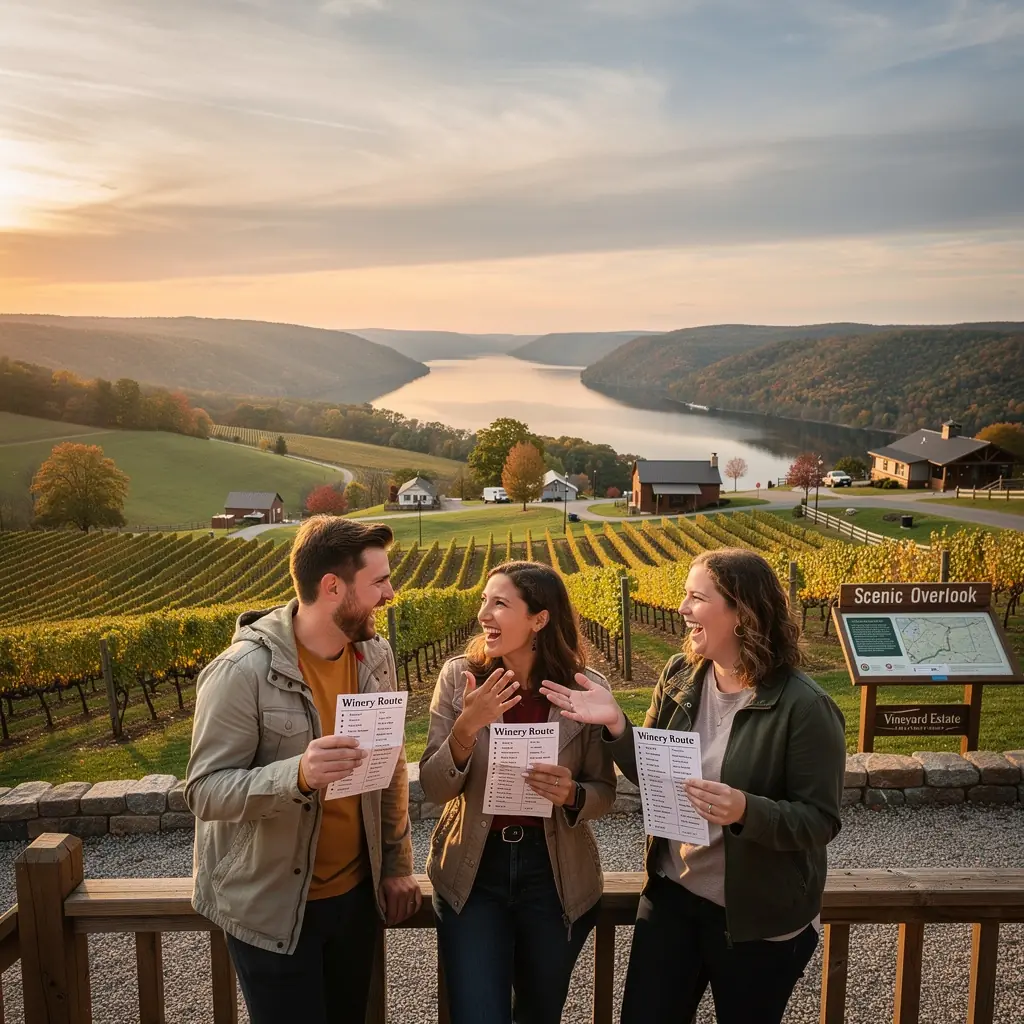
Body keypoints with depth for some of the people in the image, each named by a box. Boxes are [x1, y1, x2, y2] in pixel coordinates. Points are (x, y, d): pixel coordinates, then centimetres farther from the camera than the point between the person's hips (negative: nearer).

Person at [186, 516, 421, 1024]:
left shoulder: (375, 656, -4)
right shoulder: (243, 671, -22)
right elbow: (205, 792, -21)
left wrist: (397, 863, 7)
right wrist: (298, 774, -37)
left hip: (356, 892, 6)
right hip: (272, 907, -5)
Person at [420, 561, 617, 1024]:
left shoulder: (586, 688, -13)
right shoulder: (458, 676, -11)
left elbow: (604, 790, -3)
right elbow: (433, 788, -11)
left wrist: (572, 795, -25)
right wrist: (466, 728, -28)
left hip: (555, 876, 1)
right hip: (472, 873, 0)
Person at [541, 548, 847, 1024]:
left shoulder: (804, 707, -21)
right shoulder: (679, 676, -4)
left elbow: (821, 821, -17)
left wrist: (746, 811, -35)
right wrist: (617, 727, -14)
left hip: (761, 920, -4)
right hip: (671, 895, 5)